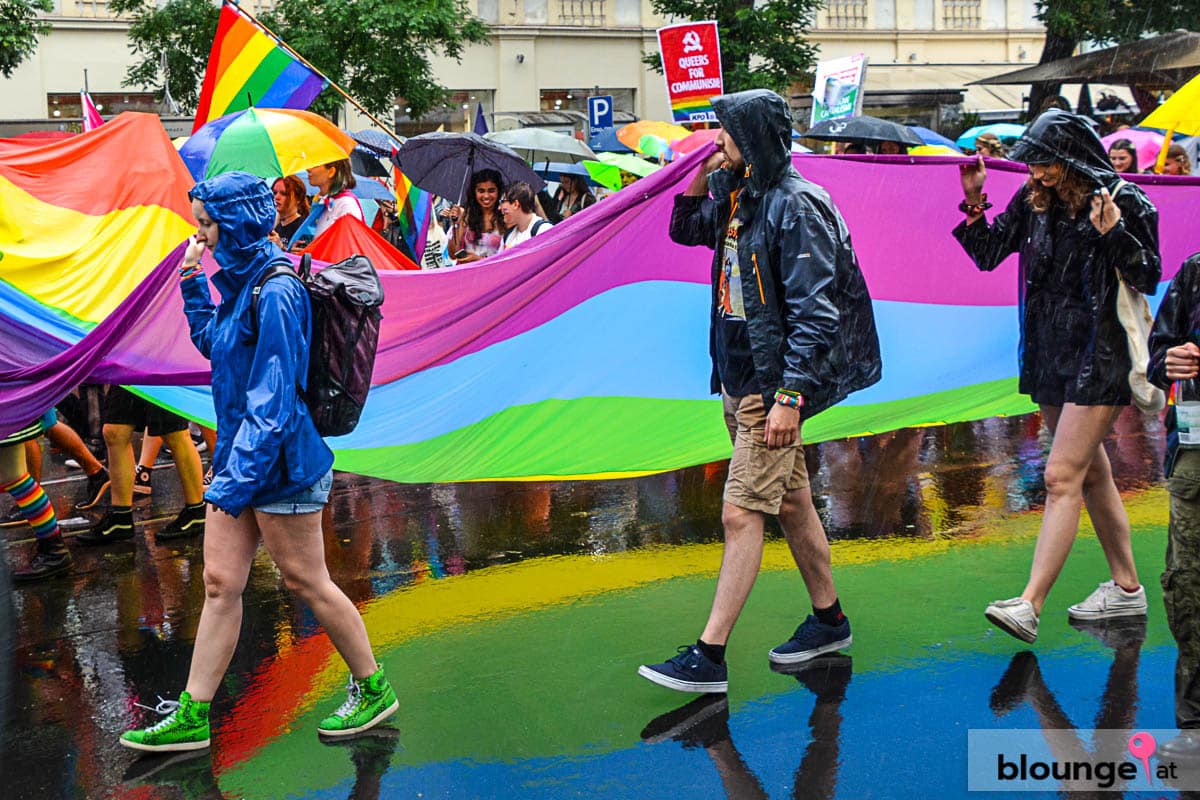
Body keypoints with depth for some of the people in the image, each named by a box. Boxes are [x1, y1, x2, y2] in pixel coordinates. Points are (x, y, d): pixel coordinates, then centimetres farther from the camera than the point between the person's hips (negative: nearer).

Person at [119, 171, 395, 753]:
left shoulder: (275, 294, -20)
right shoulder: (240, 282, 8)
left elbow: (271, 402, -23)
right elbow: (211, 343, 27)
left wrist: (235, 480, -23)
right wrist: (192, 285, 15)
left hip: (279, 464, -9)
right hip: (240, 453, 9)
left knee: (304, 582, 4)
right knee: (219, 582, 10)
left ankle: (374, 689, 21)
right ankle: (192, 716, 17)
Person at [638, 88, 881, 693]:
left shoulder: (796, 207, -17)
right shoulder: (736, 196, 9)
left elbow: (815, 312, -21)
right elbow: (684, 231, 26)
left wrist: (790, 398, -26)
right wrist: (700, 177, 7)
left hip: (773, 383, -9)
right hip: (738, 377, 9)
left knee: (741, 514, -8)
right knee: (791, 503, 17)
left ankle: (709, 656, -4)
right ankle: (829, 619, 31)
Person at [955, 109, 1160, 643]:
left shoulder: (1124, 201, -9)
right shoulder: (1033, 201, 5)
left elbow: (1149, 279, -7)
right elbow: (987, 254, 8)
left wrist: (1113, 234, -23)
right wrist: (973, 201, -5)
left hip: (1099, 358, -7)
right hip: (1049, 355, 7)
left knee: (1061, 478, -13)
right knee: (1091, 475, 15)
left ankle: (1029, 605, -15)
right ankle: (1126, 587, 29)